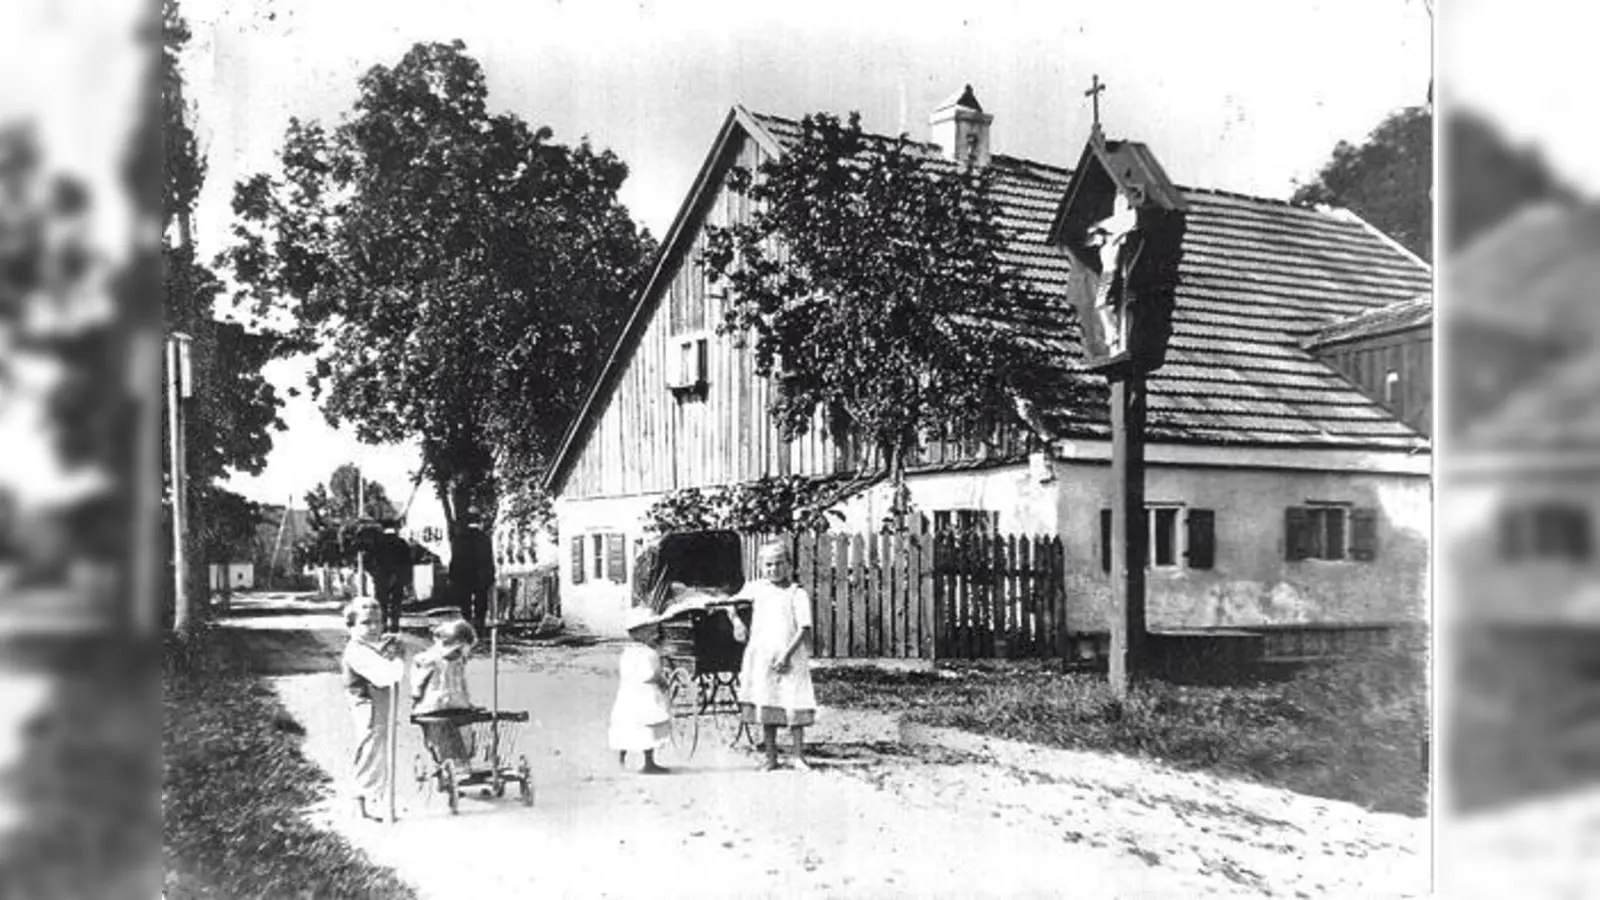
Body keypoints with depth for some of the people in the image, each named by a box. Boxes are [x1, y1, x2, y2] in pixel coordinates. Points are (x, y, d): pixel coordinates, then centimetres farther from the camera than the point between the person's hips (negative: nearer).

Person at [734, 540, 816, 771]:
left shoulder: (797, 594, -4)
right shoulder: (756, 588, 8)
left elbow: (804, 629, -9)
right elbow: (735, 599, 27)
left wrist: (787, 654, -15)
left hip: (790, 659, -4)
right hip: (761, 657, 4)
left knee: (795, 707, -4)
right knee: (765, 707, 7)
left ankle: (799, 756, 7)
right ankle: (771, 757, 16)